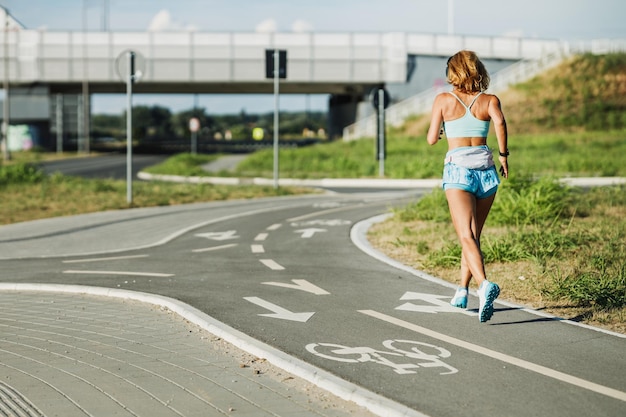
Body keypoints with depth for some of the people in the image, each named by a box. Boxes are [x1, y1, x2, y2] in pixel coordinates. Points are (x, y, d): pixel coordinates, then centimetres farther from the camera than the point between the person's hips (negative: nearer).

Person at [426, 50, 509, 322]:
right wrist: (504, 154, -1)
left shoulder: (443, 100, 7)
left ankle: (484, 285, -39)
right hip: (486, 168, 3)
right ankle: (462, 292, 27)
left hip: (458, 169, -3)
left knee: (467, 236, -16)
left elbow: (431, 139, 8)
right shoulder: (489, 100, 9)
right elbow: (499, 122, -12)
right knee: (474, 236, 19)